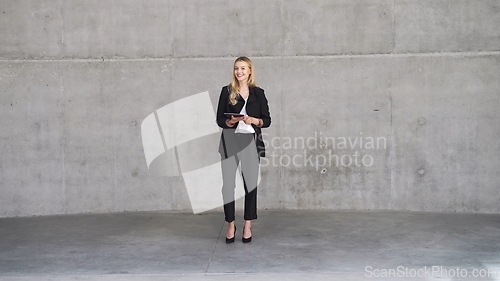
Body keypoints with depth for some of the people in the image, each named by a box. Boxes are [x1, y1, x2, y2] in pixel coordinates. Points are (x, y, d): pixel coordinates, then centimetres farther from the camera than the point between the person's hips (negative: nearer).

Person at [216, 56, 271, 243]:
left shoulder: (258, 93, 7)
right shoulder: (227, 91, 5)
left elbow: (267, 120, 6)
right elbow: (219, 119, 5)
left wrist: (255, 120, -13)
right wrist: (230, 121, -15)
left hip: (251, 141, 1)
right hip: (230, 141, 0)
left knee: (251, 183, 4)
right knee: (227, 184, -2)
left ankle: (248, 225, 17)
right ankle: (231, 225, 11)